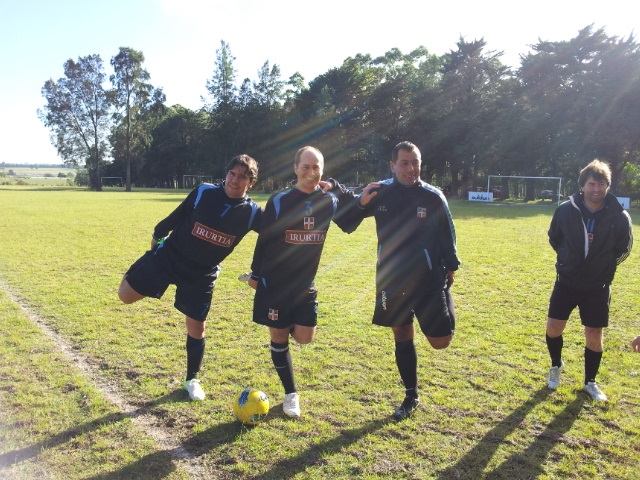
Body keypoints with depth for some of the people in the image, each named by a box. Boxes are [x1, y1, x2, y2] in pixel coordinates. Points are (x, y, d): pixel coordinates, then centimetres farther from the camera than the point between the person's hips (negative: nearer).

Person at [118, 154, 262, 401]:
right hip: (168, 257, 0)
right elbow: (175, 217, -2)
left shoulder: (251, 212, -13)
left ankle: (192, 380, 29)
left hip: (201, 275, 1)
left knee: (196, 328, 7)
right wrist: (158, 236, 8)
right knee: (126, 295, -1)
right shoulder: (203, 192, -15)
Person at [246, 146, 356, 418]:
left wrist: (337, 188, 1)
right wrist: (255, 273, 1)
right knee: (279, 338, 5)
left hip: (306, 285, 3)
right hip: (274, 283, -3)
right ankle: (291, 393, 21)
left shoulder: (329, 201, -1)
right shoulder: (279, 201, -11)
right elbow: (263, 239, -4)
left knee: (304, 338, 1)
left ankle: (287, 325, 37)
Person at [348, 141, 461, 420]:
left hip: (429, 279, -2)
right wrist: (360, 204, -13)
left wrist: (450, 268, 5)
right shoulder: (380, 193, -3)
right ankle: (411, 397, 28)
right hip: (391, 280, 2)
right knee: (402, 337, 11)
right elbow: (349, 223, 7)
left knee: (440, 341, -4)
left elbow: (447, 234, 3)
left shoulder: (433, 197, -7)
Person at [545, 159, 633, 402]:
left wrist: (604, 265, 0)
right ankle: (556, 365, 32)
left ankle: (590, 382, 26)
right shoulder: (566, 210, -11)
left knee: (594, 336, 6)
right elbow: (554, 238, 8)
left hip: (598, 286, -1)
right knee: (553, 327, 3)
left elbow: (623, 249, 4)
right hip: (566, 281, 1)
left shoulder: (619, 216, -14)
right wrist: (569, 260, 7)